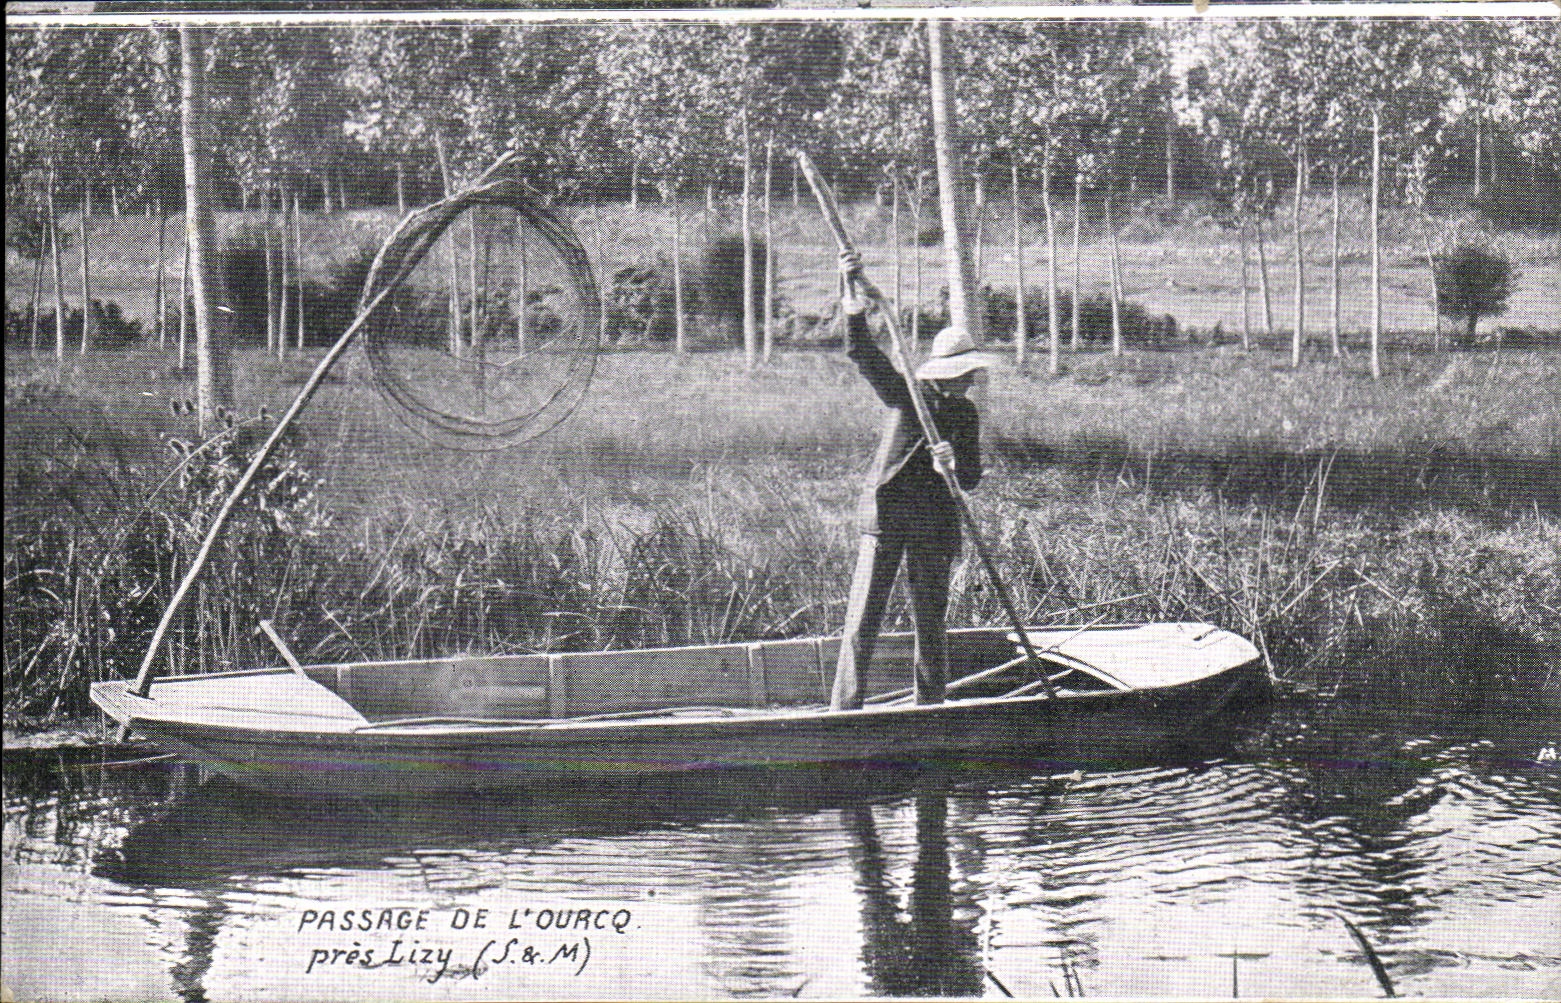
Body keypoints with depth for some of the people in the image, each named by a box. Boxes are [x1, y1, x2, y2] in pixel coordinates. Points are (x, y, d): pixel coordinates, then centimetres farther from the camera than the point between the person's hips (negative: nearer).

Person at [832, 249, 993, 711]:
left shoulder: (966, 412, 9)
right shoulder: (905, 394, 0)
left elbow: (972, 479, 6)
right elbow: (863, 355, -13)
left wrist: (954, 465, -18)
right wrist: (855, 312, -29)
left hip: (934, 528, 3)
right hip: (885, 518, -3)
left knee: (931, 628, 8)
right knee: (861, 624, -6)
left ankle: (930, 712, 19)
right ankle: (844, 712, -2)